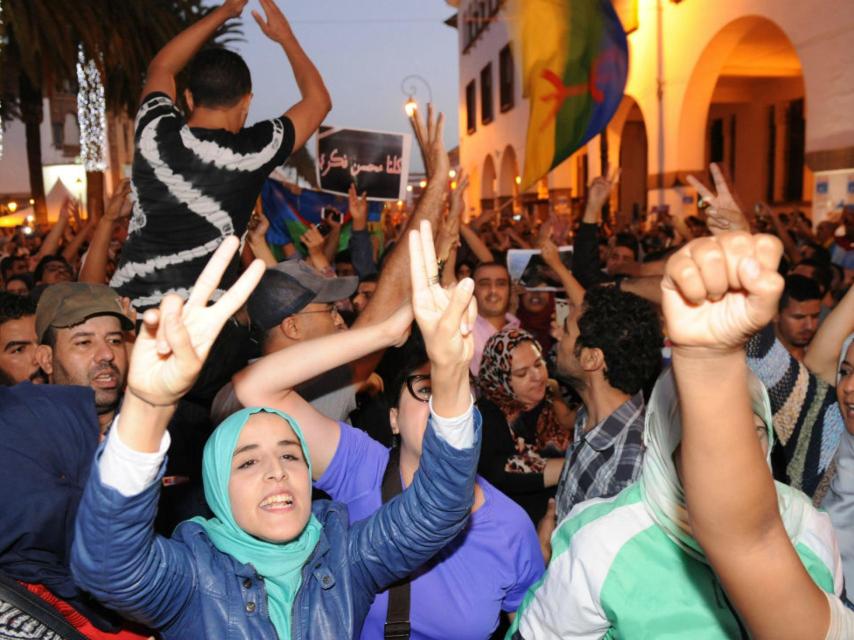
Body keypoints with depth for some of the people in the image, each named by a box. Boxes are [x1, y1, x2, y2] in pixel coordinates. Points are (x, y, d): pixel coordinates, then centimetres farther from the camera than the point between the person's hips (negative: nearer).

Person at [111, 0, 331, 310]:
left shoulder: (154, 132, 1)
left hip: (127, 302, 4)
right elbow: (318, 101, 12)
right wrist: (286, 37, 23)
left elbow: (161, 67, 25)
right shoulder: (252, 151, -7)